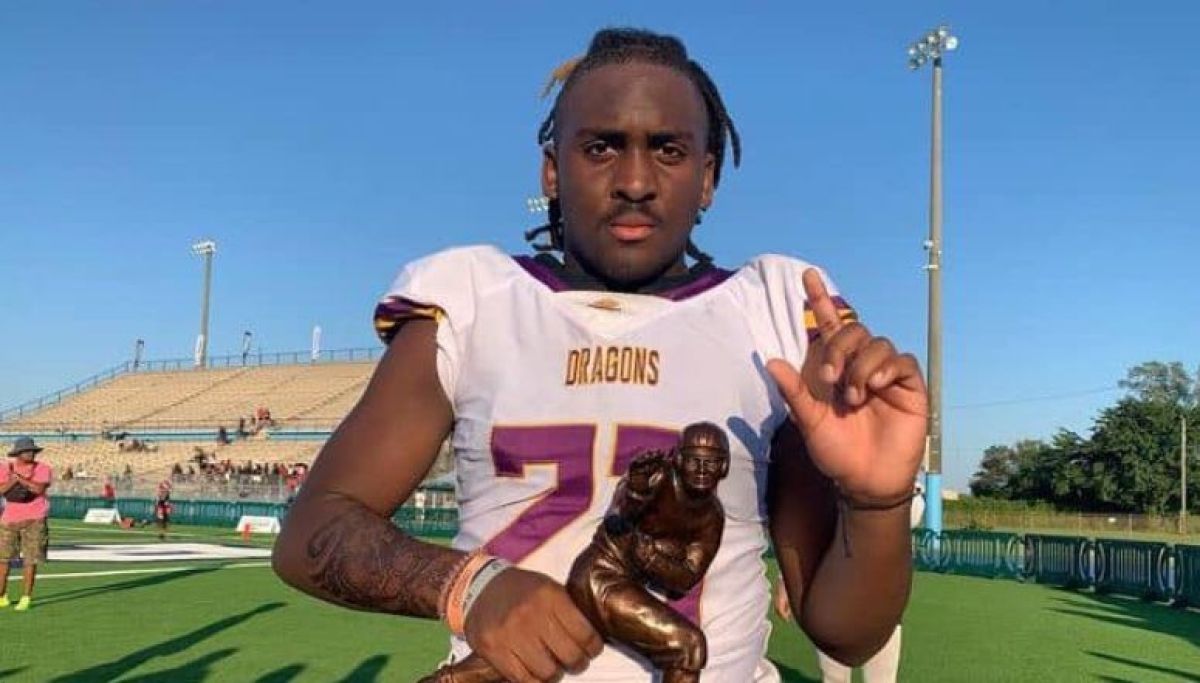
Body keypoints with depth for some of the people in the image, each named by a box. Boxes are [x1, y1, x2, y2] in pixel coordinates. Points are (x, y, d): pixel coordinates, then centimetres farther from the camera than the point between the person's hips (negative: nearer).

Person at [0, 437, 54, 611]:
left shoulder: (42, 469, -2)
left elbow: (39, 489, -18)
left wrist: (19, 477, -20)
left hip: (34, 520, -3)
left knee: (30, 560, -4)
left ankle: (25, 599, 2)